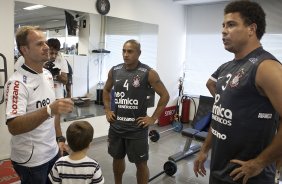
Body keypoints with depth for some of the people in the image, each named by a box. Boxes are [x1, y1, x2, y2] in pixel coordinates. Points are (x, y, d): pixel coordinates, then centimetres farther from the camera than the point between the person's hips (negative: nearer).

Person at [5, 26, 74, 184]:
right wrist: (49, 110, -41)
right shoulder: (17, 82, -21)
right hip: (31, 160, -7)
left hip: (52, 153, 7)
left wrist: (59, 139, 10)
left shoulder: (48, 74, 4)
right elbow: (13, 127, -30)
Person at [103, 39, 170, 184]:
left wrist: (153, 118, -9)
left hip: (137, 128, -4)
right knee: (117, 158, 21)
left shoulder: (148, 73, -12)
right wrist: (107, 110, 8)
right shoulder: (114, 71, 2)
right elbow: (106, 90, 18)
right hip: (116, 126, 5)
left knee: (141, 163, 7)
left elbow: (165, 95, -7)